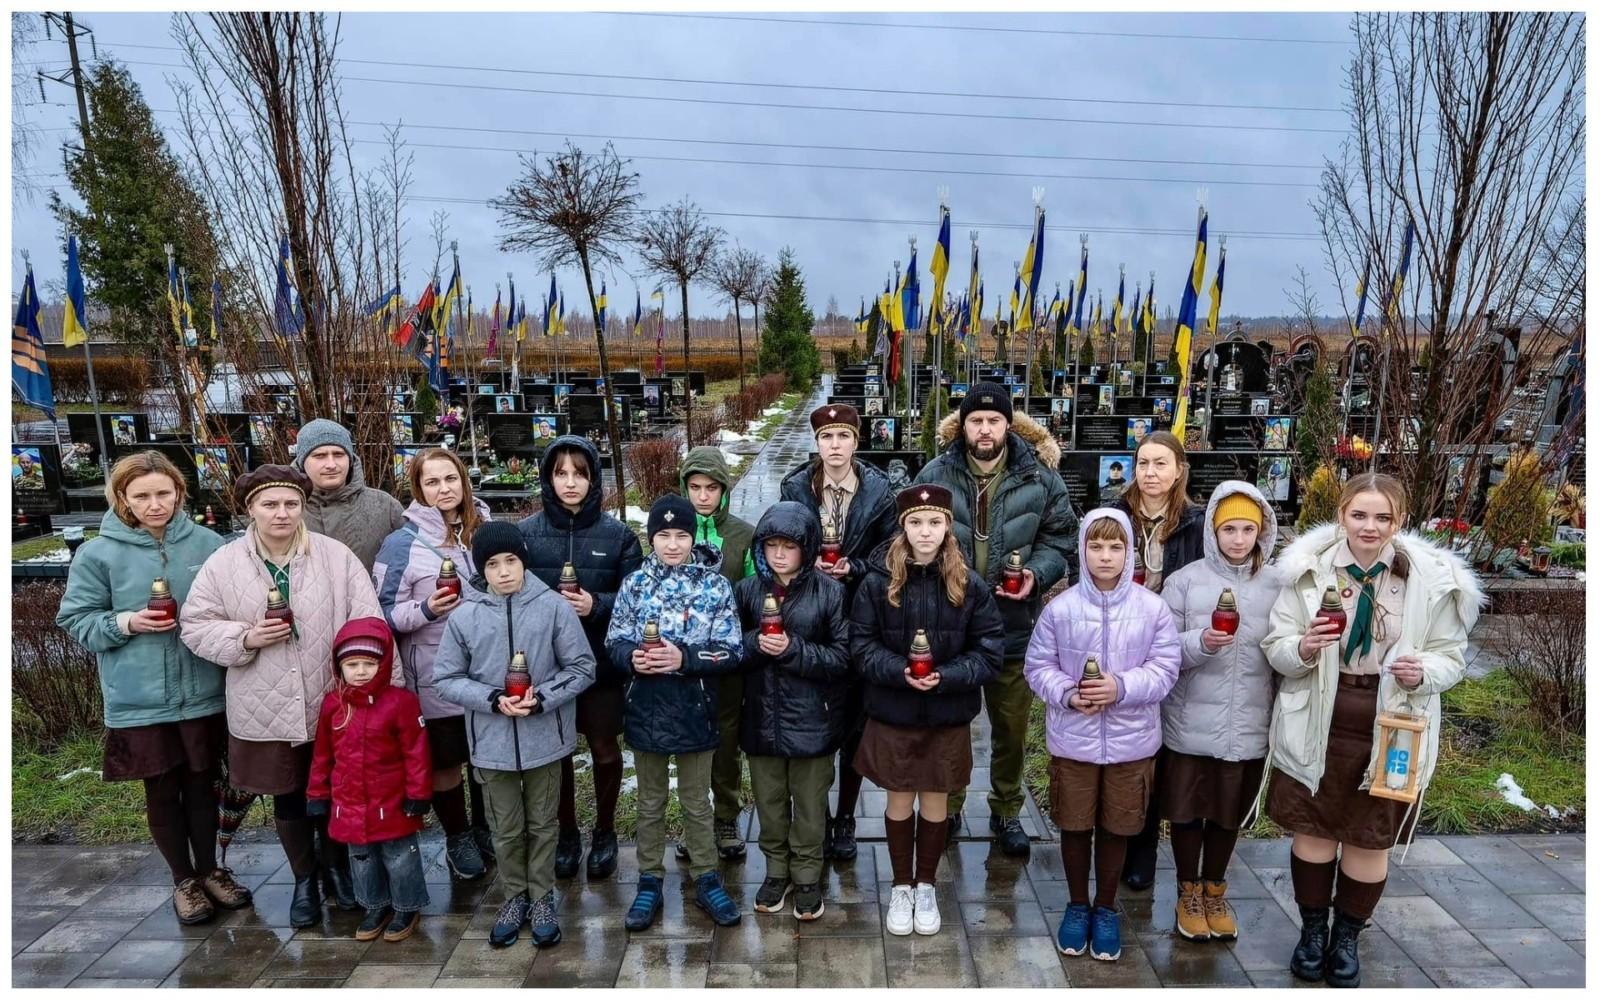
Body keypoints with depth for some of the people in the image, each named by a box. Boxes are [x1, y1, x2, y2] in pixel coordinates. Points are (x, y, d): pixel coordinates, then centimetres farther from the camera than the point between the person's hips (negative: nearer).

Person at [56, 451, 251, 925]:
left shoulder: (208, 544, -3)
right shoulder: (98, 553, -6)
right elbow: (77, 620, -1)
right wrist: (125, 623, -17)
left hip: (203, 694, 1)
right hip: (139, 702, -1)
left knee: (203, 785, 16)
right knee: (162, 793, 14)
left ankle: (209, 869, 35)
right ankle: (183, 879, 32)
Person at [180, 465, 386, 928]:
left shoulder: (336, 556, -7)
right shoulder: (223, 564, -3)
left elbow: (368, 625, -8)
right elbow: (195, 627, 3)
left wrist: (387, 688, -11)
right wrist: (246, 638, -16)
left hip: (333, 705, -1)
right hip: (265, 712, 1)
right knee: (288, 799, 16)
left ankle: (337, 866, 41)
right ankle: (304, 878, 38)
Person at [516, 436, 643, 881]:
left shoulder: (618, 535, -5)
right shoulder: (526, 532, -3)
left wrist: (597, 605, -21)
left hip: (602, 662, -1)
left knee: (604, 748, 12)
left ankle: (604, 831, 35)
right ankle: (567, 832, 36)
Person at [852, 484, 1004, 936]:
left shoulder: (969, 584, -7)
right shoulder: (878, 581, -9)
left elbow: (990, 650, -5)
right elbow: (862, 645, -6)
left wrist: (946, 677, -19)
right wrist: (899, 671, -22)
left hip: (949, 717, 1)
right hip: (892, 714, 0)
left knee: (935, 803, 15)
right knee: (899, 802, 13)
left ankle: (926, 886, 36)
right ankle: (901, 887, 33)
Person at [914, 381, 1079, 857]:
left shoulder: (1039, 477, -4)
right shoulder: (935, 475, -5)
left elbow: (1060, 541, 4)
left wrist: (1037, 575, -14)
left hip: (1014, 627, 1)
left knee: (1011, 727, 16)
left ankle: (1006, 812, 38)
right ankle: (947, 806, 38)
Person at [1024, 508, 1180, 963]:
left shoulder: (1152, 608, -9)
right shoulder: (1061, 608, -11)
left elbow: (1164, 669, -6)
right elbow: (1038, 666, -4)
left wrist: (1122, 687, -21)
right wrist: (1067, 694, -20)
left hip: (1131, 740, 1)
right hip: (1073, 739, 0)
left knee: (1116, 829, 15)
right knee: (1075, 826, 14)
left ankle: (1106, 909, 37)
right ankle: (1077, 905, 37)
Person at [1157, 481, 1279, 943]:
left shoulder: (1277, 585, -1)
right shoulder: (1185, 581, -7)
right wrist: (1201, 643, -26)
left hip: (1249, 726, 2)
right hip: (1191, 723, -2)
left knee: (1230, 813, 16)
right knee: (1187, 810, 12)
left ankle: (1215, 890, 38)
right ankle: (1189, 892, 33)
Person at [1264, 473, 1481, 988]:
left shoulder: (1433, 578, -6)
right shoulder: (1309, 569, -8)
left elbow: (1451, 656, 3)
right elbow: (1275, 648, -4)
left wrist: (1424, 672, -18)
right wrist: (1302, 649, -26)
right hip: (1316, 727, 0)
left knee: (1370, 840, 14)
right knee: (1312, 830, 13)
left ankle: (1347, 937, 39)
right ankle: (1312, 929, 37)